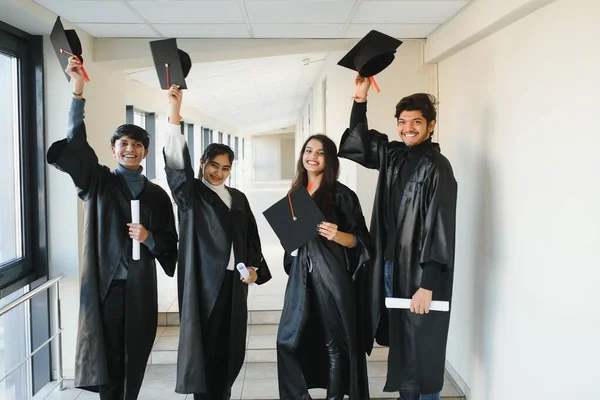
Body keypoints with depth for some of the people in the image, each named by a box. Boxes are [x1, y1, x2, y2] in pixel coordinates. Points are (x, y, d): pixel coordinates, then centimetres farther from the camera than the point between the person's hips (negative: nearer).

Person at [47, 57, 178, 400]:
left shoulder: (156, 194, 8)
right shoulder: (98, 183, 4)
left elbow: (169, 244, 9)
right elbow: (74, 149, -15)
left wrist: (149, 238, -13)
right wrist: (78, 93, -24)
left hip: (140, 287, 2)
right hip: (105, 284, -2)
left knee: (135, 361, 7)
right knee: (107, 360, 1)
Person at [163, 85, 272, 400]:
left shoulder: (238, 198, 13)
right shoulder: (191, 194, -2)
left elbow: (251, 236, 16)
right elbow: (177, 163, -18)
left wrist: (255, 268, 1)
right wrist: (174, 112, -27)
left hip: (234, 281, 5)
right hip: (204, 280, -4)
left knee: (230, 344, 9)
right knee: (204, 343, -2)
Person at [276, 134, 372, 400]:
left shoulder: (341, 194, -6)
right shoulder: (296, 192, 11)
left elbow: (360, 240, -6)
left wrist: (337, 235, -24)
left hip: (332, 278, -5)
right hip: (301, 278, 6)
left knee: (335, 343, 3)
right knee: (288, 341, 7)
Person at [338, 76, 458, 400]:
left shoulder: (437, 167, -13)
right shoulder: (393, 156, 6)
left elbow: (440, 228, -18)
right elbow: (358, 142, 21)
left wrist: (426, 285, -21)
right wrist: (360, 97, 8)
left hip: (422, 273, -7)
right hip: (393, 265, 7)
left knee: (422, 348, 2)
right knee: (400, 342, 17)